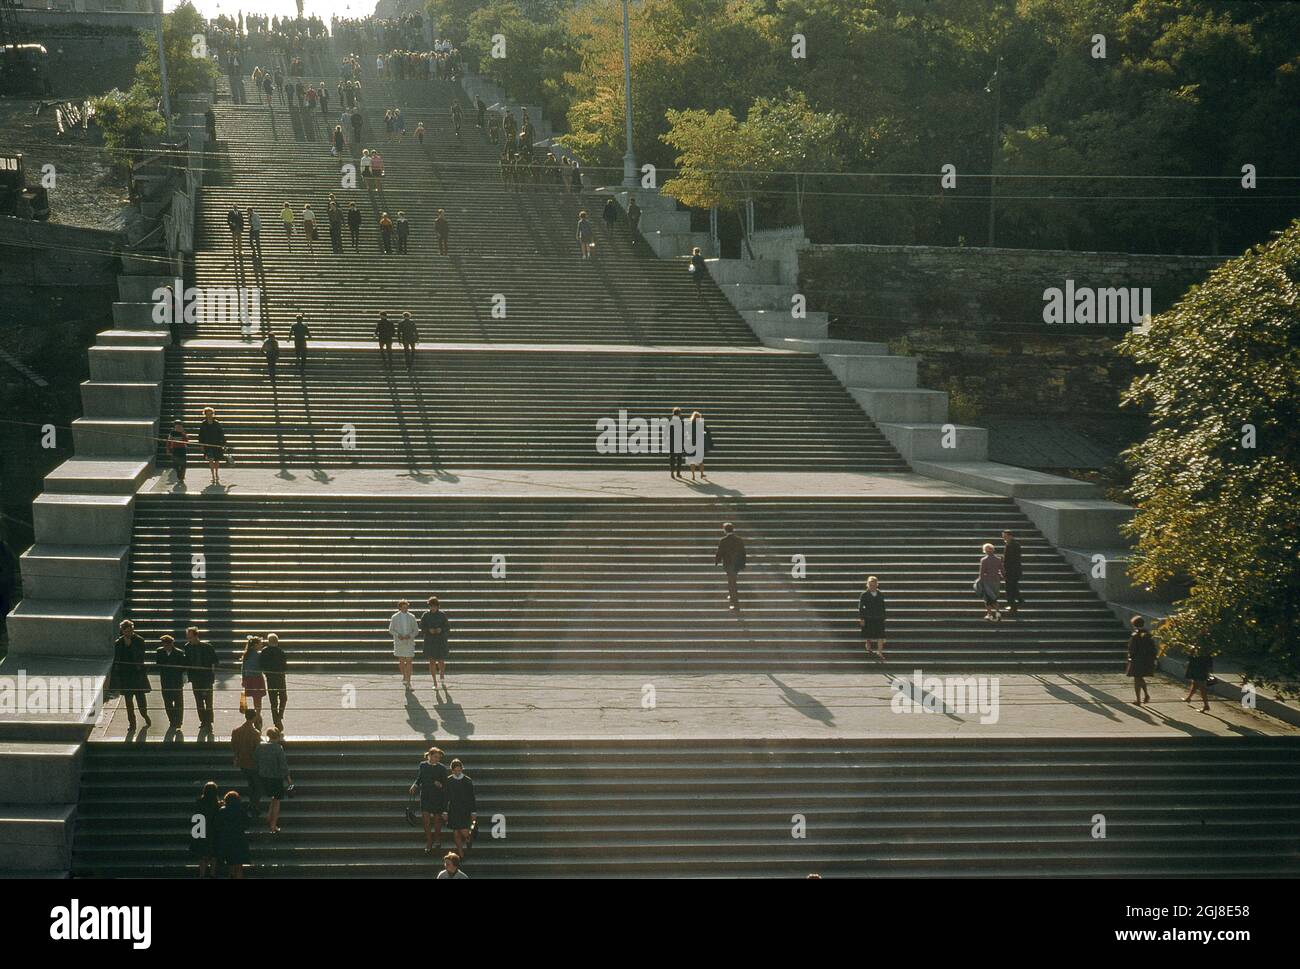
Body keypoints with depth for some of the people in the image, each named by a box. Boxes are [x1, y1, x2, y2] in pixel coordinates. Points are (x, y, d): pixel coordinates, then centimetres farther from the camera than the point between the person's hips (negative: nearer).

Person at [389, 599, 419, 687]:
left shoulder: (411, 617, 4)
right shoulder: (395, 617, 2)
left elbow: (416, 630, 6)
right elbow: (391, 630, 4)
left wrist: (409, 636, -13)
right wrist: (398, 635, -14)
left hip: (409, 642, 0)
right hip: (399, 643, 0)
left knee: (409, 662, -5)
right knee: (401, 661, -2)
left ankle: (408, 682, -3)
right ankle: (404, 676, 26)